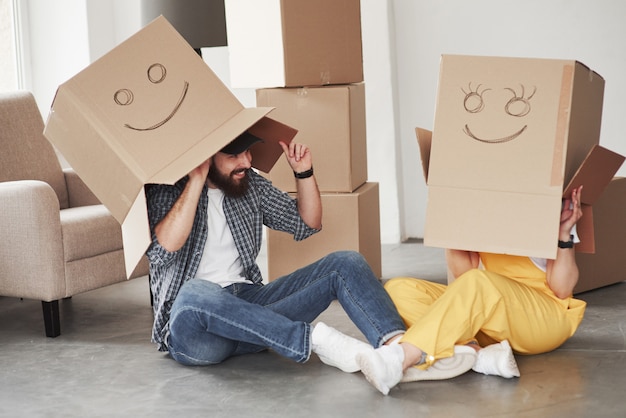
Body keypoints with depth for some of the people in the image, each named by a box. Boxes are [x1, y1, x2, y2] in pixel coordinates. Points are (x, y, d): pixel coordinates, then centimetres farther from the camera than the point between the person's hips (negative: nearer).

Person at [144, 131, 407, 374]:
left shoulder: (250, 183, 13)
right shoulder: (166, 191, -4)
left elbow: (307, 224, 19)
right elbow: (163, 251, -23)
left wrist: (304, 172, 3)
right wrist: (197, 179, -22)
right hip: (191, 321, -5)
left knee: (345, 263, -11)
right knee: (196, 292, -42)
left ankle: (396, 345, -40)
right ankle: (315, 338, -39)